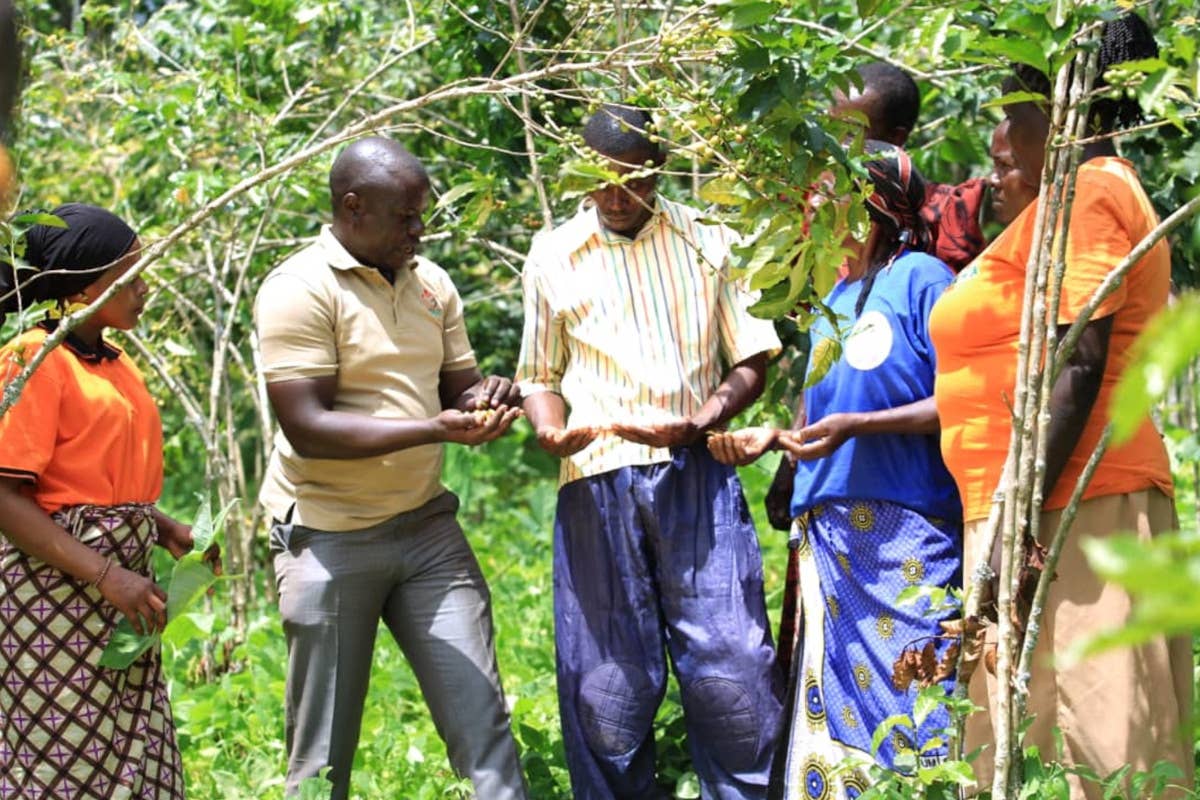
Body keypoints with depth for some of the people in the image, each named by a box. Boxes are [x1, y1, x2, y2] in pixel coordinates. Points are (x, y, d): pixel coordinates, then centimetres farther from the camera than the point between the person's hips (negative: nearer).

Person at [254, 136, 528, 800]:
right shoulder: (300, 290, -12)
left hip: (425, 523, 6)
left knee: (481, 720, -1)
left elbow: (458, 389, 17)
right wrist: (434, 429, -25)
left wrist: (485, 399, -9)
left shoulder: (430, 283, 9)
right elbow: (307, 429, -19)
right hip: (330, 538, -6)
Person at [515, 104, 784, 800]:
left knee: (730, 667, -6)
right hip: (597, 482, 1)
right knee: (607, 685, 1)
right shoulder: (553, 257, 12)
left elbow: (751, 361, 8)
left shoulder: (709, 241, 10)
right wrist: (550, 428, -5)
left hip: (696, 476, -1)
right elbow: (540, 373, 18)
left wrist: (697, 423, -11)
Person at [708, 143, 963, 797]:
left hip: (904, 535, -7)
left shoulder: (920, 277, -3)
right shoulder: (833, 302, 20)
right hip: (827, 539, 7)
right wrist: (772, 437, 8)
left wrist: (854, 426, -19)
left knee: (908, 711, -10)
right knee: (831, 711, 4)